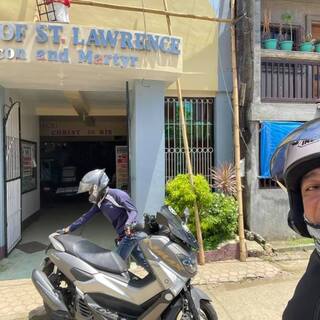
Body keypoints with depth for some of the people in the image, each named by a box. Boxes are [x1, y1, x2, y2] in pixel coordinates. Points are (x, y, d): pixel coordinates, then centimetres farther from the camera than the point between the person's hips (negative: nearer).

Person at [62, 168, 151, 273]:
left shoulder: (117, 194, -15)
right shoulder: (100, 202, 10)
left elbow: (133, 210, -16)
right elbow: (87, 216, 14)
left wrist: (128, 224, -34)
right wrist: (69, 228, 13)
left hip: (131, 233, -8)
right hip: (123, 235, 8)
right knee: (142, 261, 16)